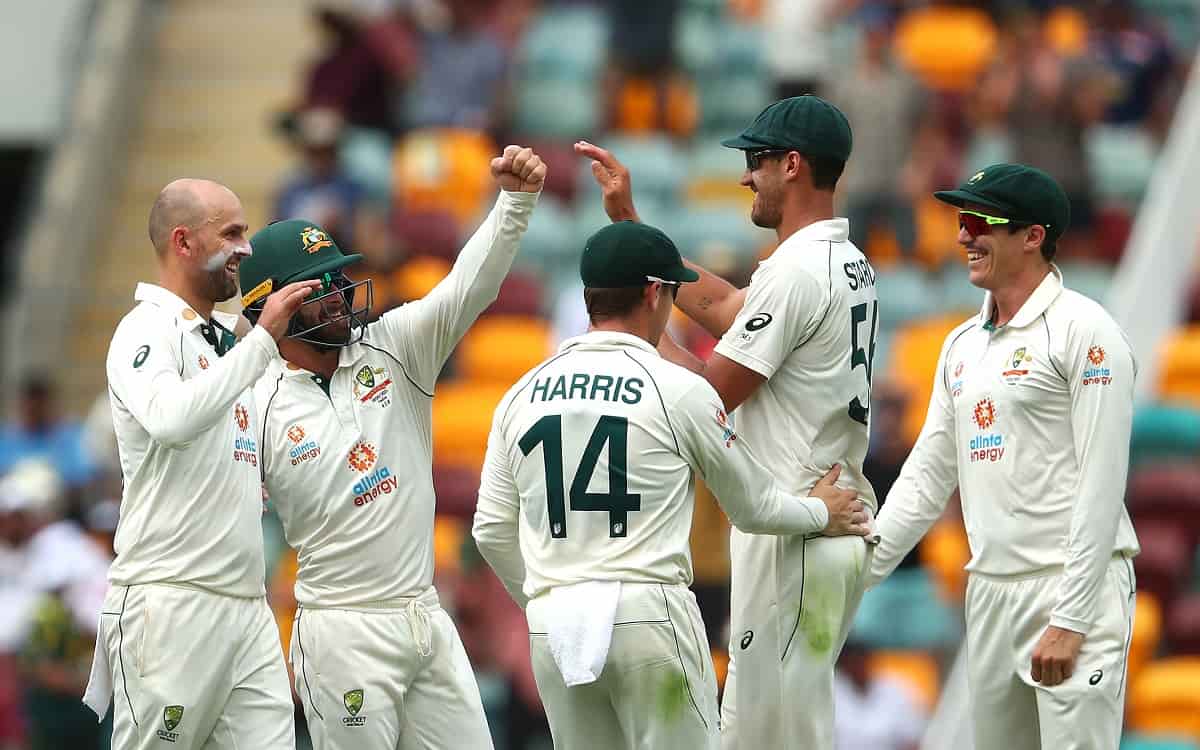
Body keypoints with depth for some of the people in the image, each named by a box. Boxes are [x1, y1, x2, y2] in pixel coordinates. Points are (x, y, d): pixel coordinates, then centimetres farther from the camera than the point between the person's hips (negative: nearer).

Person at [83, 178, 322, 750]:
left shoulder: (224, 341, 21)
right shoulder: (147, 330, -5)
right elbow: (173, 420, -26)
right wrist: (262, 338, -22)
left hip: (247, 605, 8)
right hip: (172, 601, -8)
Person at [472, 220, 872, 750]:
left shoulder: (523, 393, 9)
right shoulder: (678, 389, -3)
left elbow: (493, 531, 12)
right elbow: (753, 507, 9)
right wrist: (821, 513, 28)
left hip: (551, 626, 5)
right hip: (648, 617, -5)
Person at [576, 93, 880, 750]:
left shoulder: (795, 271, -17)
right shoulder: (849, 265, 15)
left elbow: (707, 395, -15)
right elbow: (722, 308, 25)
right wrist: (629, 220, 27)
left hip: (792, 534, -10)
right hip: (838, 523, 10)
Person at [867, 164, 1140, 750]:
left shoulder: (1083, 331, -8)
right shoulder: (963, 344, 16)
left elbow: (1101, 484, -14)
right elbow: (927, 475, 20)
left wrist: (1070, 620, -18)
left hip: (1074, 589, -8)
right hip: (989, 590, 8)